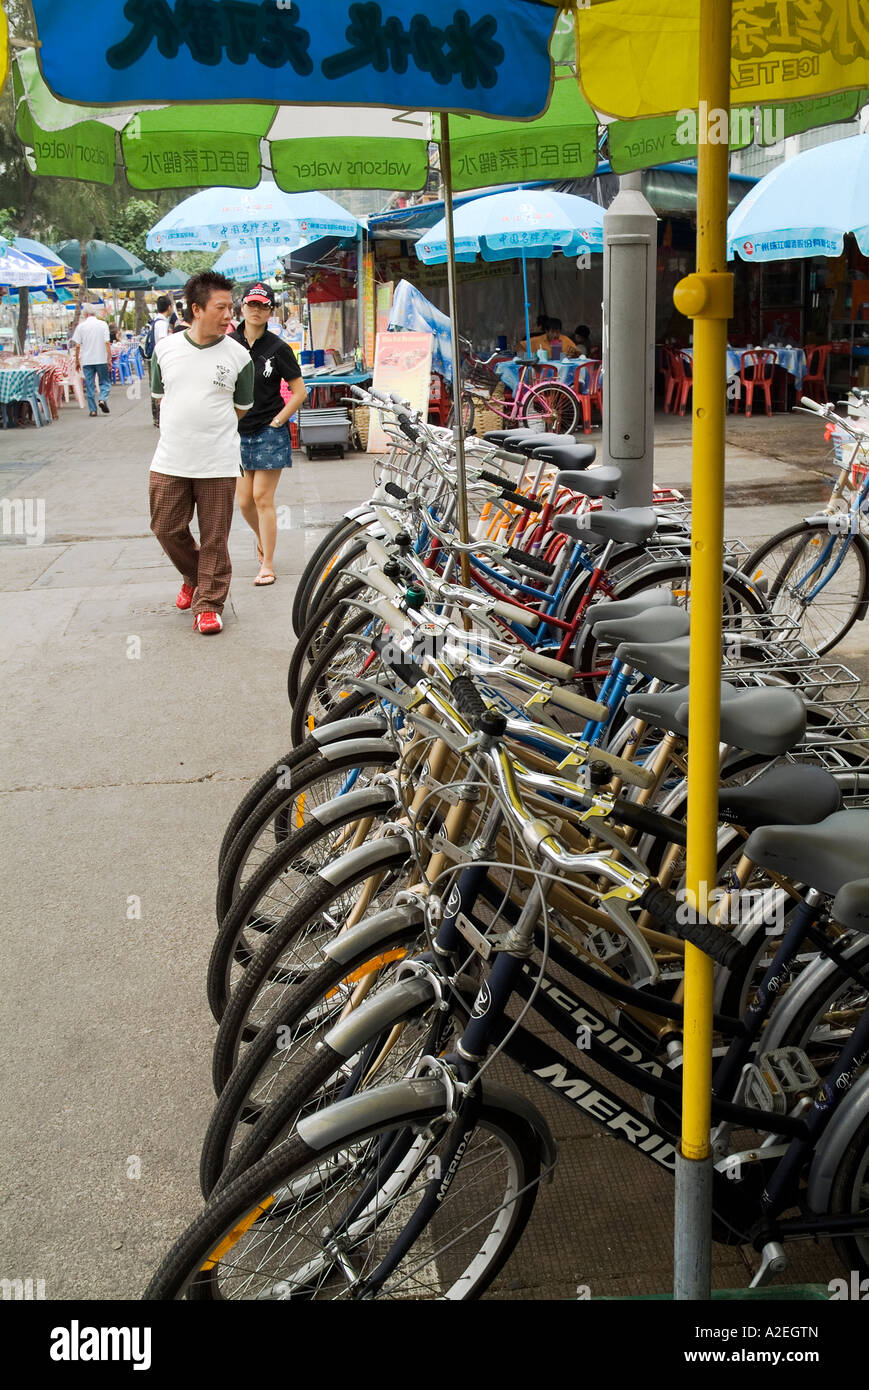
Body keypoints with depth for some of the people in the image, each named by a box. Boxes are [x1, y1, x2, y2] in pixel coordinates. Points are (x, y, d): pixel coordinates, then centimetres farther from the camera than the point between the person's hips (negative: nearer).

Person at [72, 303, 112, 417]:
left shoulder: (81, 326, 1)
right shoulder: (103, 324, -1)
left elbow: (77, 346, 0)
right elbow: (107, 343, -6)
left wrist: (77, 361, 9)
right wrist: (109, 359, -3)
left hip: (87, 361, 1)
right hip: (101, 359, -1)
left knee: (90, 386, 5)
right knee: (105, 382, 11)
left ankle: (92, 410, 6)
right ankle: (103, 399, -14)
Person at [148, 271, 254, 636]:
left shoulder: (238, 356, -2)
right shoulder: (166, 348, 4)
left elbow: (241, 408, 8)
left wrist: (208, 428, 7)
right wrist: (184, 429, 10)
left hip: (218, 464, -2)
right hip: (170, 462, 2)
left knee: (214, 539, 2)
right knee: (167, 528, 8)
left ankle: (209, 604, 14)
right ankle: (193, 577, 34)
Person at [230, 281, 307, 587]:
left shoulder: (277, 348, -5)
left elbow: (299, 391, -2)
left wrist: (277, 421, -8)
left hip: (269, 433, -3)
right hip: (236, 433, 3)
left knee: (262, 498, -5)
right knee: (244, 500, 5)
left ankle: (268, 564, 4)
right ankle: (262, 539, 36)